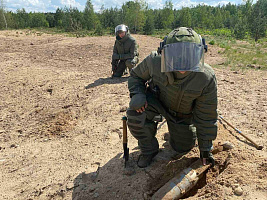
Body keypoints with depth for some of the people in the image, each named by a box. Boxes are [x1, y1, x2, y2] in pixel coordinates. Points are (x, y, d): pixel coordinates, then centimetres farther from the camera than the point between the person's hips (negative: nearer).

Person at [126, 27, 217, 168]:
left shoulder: (207, 79, -33)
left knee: (183, 148, 9)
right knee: (135, 112, -32)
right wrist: (137, 94, -32)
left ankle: (176, 130, 45)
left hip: (182, 113, 1)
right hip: (156, 99, 0)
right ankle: (148, 149, -3)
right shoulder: (154, 61, -33)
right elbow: (136, 76, -9)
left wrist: (205, 148, -10)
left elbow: (206, 116, -19)